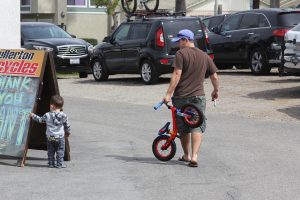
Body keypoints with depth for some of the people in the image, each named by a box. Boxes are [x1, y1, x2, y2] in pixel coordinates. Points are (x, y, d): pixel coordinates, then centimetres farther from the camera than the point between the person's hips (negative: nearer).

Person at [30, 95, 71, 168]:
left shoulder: (47, 115, -6)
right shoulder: (63, 116, -8)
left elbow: (40, 120, 10)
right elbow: (67, 126, 1)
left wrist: (33, 116, 27)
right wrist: (67, 133, 20)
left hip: (50, 137, 1)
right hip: (60, 137, -1)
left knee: (50, 151, 14)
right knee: (60, 151, 6)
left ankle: (51, 163, 16)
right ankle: (59, 164, 4)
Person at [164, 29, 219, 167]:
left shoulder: (181, 54, -6)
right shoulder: (204, 56, 9)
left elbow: (177, 75, -16)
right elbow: (214, 76, 12)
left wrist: (169, 94, -17)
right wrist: (216, 90, 30)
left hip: (181, 97, -2)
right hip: (198, 96, 3)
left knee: (183, 128, 12)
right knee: (197, 126, 1)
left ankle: (186, 155, 24)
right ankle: (194, 156, -14)